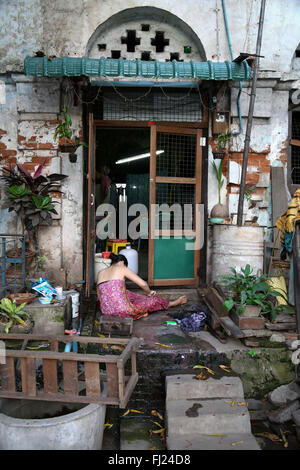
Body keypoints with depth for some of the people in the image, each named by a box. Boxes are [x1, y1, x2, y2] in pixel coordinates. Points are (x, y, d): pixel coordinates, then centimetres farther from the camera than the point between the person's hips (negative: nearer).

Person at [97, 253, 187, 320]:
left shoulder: (100, 273, 12)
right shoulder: (122, 269, -2)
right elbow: (143, 284, -2)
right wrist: (149, 292, 21)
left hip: (105, 311, 5)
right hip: (122, 311, -5)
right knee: (152, 300, 18)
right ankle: (173, 303, 43)